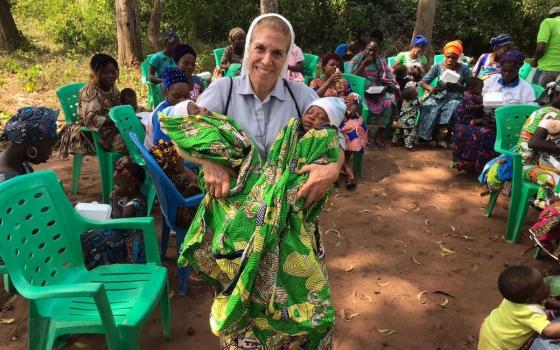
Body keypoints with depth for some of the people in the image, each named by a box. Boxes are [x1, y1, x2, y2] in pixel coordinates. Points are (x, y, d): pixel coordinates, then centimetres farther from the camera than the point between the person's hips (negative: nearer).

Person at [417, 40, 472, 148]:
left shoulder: (464, 69, 1)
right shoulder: (437, 67, 4)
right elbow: (422, 82, 1)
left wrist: (457, 86, -17)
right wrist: (430, 88, -21)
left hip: (455, 97, -1)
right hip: (439, 96, 1)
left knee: (451, 109, -35)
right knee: (427, 106, -30)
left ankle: (443, 136, -18)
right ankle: (431, 136, -14)